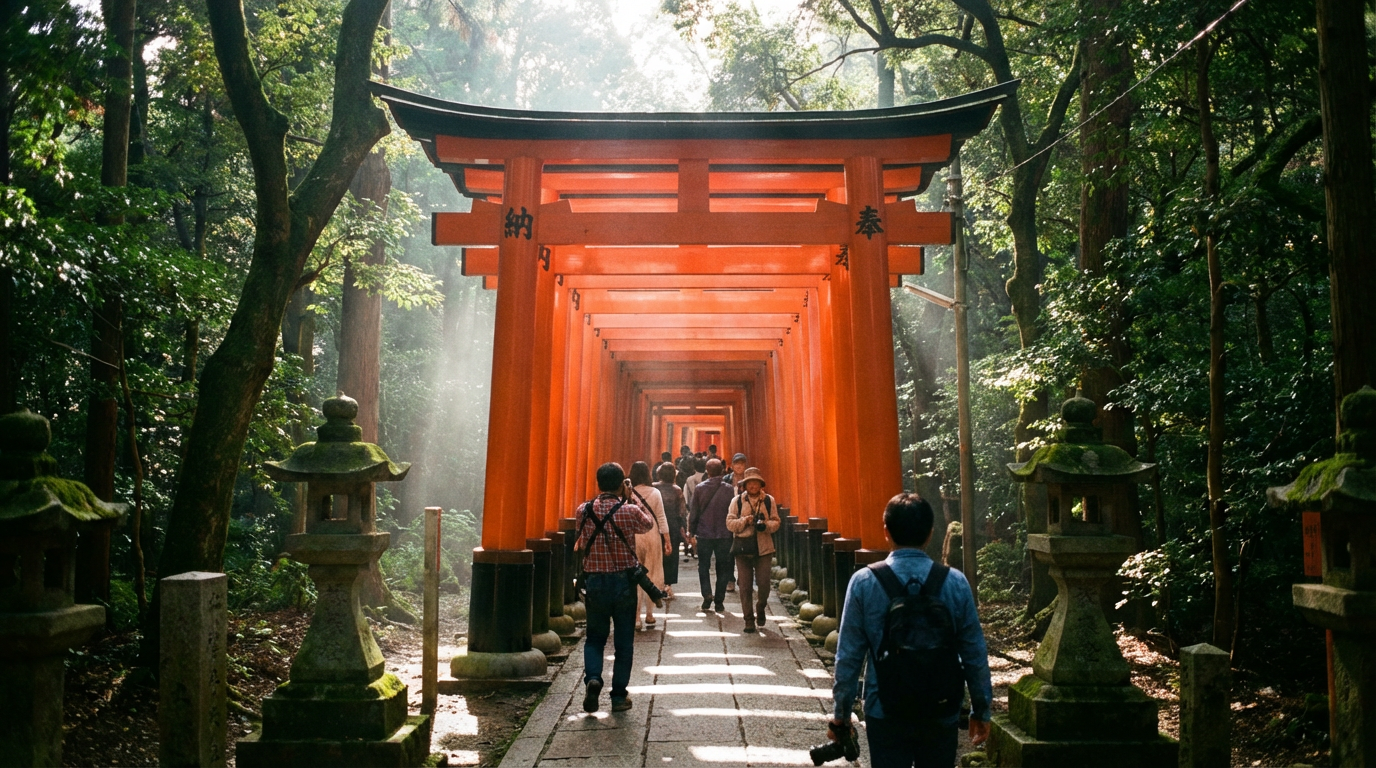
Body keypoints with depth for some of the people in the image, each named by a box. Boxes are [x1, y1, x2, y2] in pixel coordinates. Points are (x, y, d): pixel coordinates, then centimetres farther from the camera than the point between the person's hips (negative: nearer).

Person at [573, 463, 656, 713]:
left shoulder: (584, 511, -6)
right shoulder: (629, 511, -13)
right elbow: (649, 524, 8)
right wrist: (631, 499, 11)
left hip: (594, 582, 2)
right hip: (623, 582, -2)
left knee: (595, 637, 16)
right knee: (624, 642, 11)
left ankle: (592, 678, -7)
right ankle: (619, 696, 14)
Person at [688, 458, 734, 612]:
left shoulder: (699, 488, -3)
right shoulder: (728, 489, -4)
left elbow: (694, 512, -1)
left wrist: (692, 533, 6)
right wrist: (732, 532, 7)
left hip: (703, 534, 0)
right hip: (724, 535, 0)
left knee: (703, 566, 13)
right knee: (723, 568, 9)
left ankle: (707, 594, -6)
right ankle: (719, 602, 7)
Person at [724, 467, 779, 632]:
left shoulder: (769, 500, 6)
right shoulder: (737, 501, 4)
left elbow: (776, 522, 5)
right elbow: (729, 523, -1)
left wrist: (766, 525, -15)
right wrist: (745, 520, -17)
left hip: (763, 547, 0)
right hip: (743, 547, 0)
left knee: (764, 584, -1)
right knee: (745, 586, 1)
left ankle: (760, 610, 28)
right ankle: (749, 619, 13)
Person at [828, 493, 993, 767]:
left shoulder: (863, 582, -10)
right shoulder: (955, 582, -8)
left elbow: (849, 655, -6)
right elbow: (975, 654, -2)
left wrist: (841, 713, 4)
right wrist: (981, 711, 11)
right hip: (941, 714, 1)